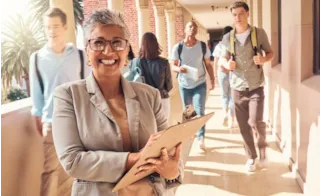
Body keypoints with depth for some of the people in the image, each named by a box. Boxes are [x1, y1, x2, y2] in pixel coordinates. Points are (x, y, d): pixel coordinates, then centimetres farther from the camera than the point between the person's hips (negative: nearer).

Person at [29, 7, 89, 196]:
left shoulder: (80, 55, -1)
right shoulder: (37, 58, 1)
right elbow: (36, 93, 6)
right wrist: (38, 119, 7)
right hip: (52, 122, 0)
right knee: (50, 169, 6)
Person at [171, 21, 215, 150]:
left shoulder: (203, 46, -4)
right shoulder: (178, 47, -8)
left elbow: (208, 65, 4)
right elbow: (173, 66, -5)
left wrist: (212, 80, -1)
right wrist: (179, 69, -27)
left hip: (200, 84, -1)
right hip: (184, 85, 1)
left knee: (199, 111, -8)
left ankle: (201, 137, -4)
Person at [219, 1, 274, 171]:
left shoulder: (259, 33, -3)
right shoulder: (227, 38, 1)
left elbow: (270, 53, 6)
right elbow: (222, 58, 11)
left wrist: (264, 59, -17)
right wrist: (226, 64, -13)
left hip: (256, 87, -2)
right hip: (237, 88, 2)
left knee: (255, 121, -14)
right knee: (244, 126, 7)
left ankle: (262, 148, 17)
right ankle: (251, 157, 25)